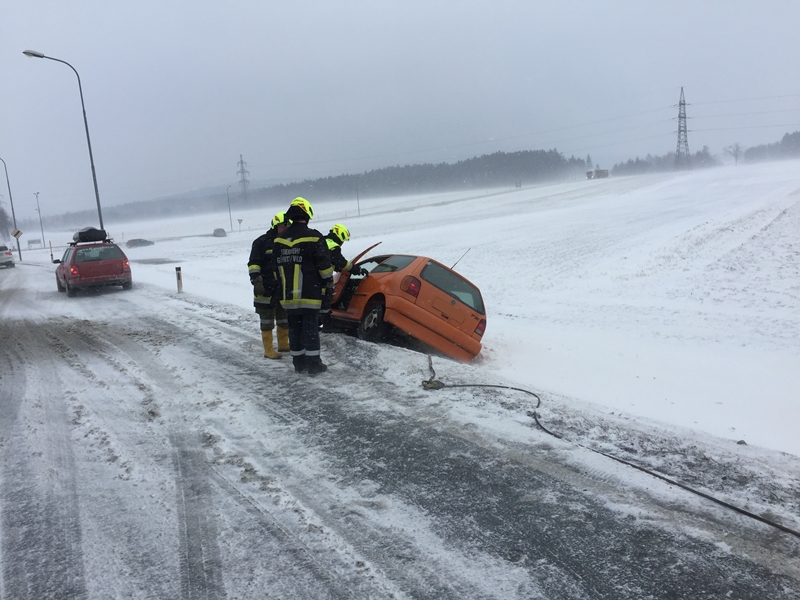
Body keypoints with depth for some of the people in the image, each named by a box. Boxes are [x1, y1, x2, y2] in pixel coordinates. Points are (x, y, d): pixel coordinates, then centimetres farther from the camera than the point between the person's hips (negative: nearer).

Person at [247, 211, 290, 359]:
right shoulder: (261, 242, -7)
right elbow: (253, 264, -10)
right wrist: (256, 281, -20)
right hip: (267, 288, -6)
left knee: (284, 318, 15)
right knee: (267, 320, -1)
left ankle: (283, 344, 29)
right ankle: (268, 350, 4)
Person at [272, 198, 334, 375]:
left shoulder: (279, 240, 6)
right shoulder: (314, 237, -10)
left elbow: (276, 268, 13)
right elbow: (324, 265, -8)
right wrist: (329, 283, 7)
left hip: (288, 295, 4)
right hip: (309, 294, -4)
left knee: (294, 328, 11)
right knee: (310, 328, 0)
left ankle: (299, 362, 18)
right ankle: (314, 363, 4)